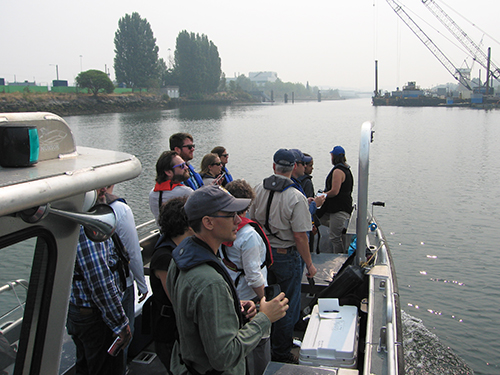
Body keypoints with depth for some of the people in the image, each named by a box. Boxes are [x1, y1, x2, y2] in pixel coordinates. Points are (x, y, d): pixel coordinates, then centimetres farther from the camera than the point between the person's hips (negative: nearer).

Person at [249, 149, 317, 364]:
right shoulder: (296, 198, -21)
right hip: (287, 256, -6)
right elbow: (300, 236, -21)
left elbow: (253, 221, 7)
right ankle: (281, 354, 22)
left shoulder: (259, 190, -4)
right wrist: (309, 264, -9)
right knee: (288, 306, 10)